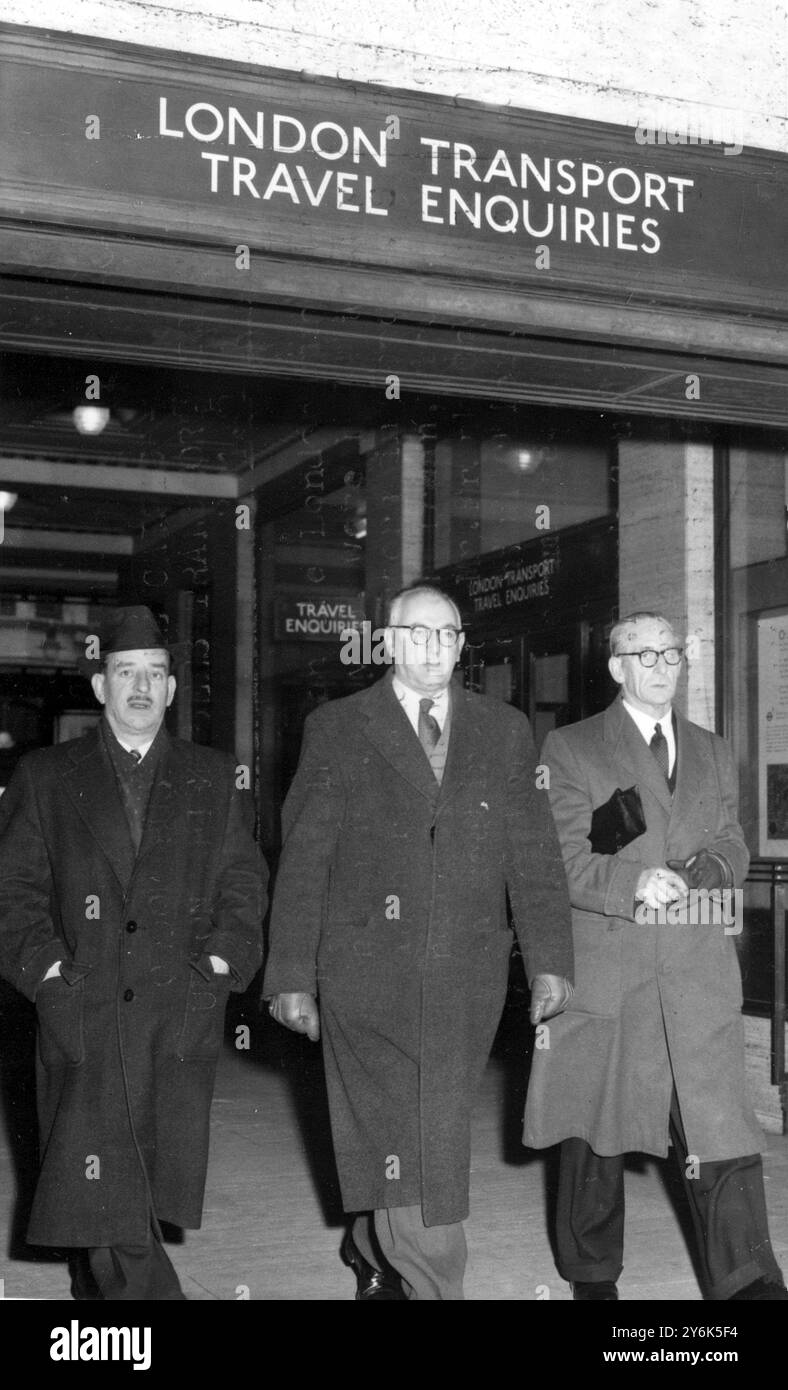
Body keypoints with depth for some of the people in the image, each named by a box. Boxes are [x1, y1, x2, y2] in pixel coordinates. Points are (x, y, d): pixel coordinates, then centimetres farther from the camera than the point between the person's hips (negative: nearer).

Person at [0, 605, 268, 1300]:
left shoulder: (214, 778, 14)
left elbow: (244, 883, 11)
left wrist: (219, 963, -3)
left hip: (183, 1016, 1)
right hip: (82, 1019, -1)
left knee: (155, 1186, 3)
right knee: (103, 1195, -8)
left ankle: (101, 1284, 25)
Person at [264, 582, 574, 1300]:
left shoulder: (504, 730, 10)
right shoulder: (336, 729, 3)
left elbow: (534, 855, 9)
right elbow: (303, 861, 1)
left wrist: (550, 959, 3)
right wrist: (292, 975, -3)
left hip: (469, 978, 3)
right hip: (368, 974, -3)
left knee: (441, 1136, 10)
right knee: (402, 1143, -5)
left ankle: (373, 1249, 34)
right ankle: (434, 1287, 5)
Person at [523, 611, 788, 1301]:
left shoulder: (713, 752, 17)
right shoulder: (570, 749, 4)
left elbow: (733, 848, 13)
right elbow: (561, 861, -4)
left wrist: (699, 871, -10)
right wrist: (632, 882, -21)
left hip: (699, 974, 2)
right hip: (602, 975, -2)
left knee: (722, 1134, -5)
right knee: (593, 1133, 9)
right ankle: (592, 1278, 26)